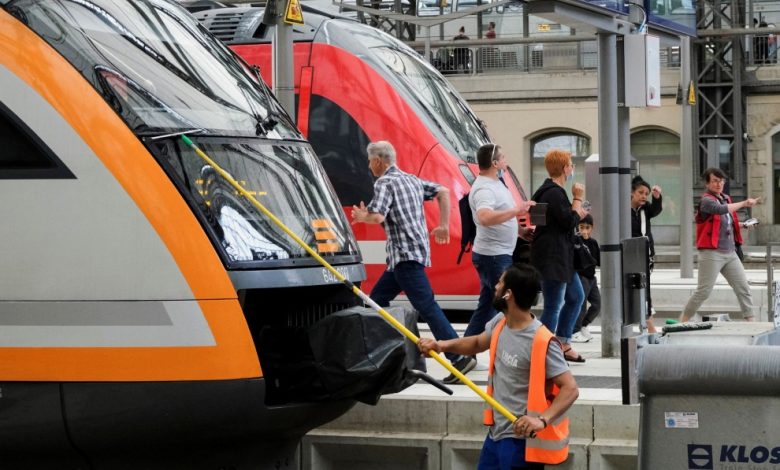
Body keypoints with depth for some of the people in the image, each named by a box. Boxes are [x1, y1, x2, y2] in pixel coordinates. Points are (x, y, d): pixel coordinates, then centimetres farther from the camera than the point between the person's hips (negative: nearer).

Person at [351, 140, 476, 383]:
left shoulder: (384, 183, -9)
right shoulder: (411, 180, 18)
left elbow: (378, 217, -21)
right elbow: (443, 192, 18)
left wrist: (361, 217, 0)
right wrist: (444, 226, 17)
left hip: (406, 255, -10)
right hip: (403, 256, 10)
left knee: (426, 306, -13)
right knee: (376, 300, 16)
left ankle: (460, 358, -17)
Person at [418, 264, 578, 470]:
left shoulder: (542, 342, -23)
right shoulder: (499, 323, 2)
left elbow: (570, 388, -22)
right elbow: (477, 343, 22)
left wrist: (543, 419, -35)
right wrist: (443, 345, 5)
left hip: (520, 438, -8)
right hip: (497, 432, 9)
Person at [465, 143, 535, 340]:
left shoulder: (495, 183, 14)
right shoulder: (484, 189, -20)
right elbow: (485, 218, -39)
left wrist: (521, 230, 20)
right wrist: (516, 211, -37)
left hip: (498, 254, 11)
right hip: (494, 256, -11)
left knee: (487, 305, 14)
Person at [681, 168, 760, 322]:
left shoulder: (726, 198, 16)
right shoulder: (706, 201, -9)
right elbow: (720, 210, -30)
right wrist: (744, 203, -29)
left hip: (730, 252, 8)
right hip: (711, 253, -8)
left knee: (743, 288, 3)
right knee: (703, 291, -7)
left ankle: (751, 321, 6)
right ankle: (682, 321, 2)